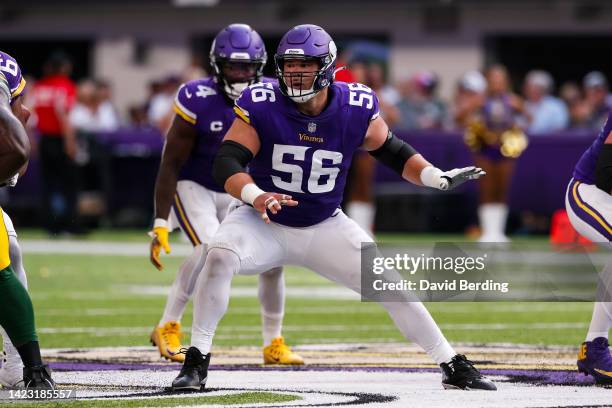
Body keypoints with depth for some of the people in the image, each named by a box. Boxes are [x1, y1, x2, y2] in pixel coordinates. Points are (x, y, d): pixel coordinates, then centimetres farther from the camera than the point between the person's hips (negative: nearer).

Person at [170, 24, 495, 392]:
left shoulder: (356, 109, -13)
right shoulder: (262, 105, -19)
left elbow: (393, 152, 3)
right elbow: (227, 163, -24)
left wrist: (436, 177, -13)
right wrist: (255, 196, -44)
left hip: (324, 227, 2)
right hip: (263, 222, -2)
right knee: (220, 256, -30)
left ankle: (454, 367, 10)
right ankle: (196, 362, -19)